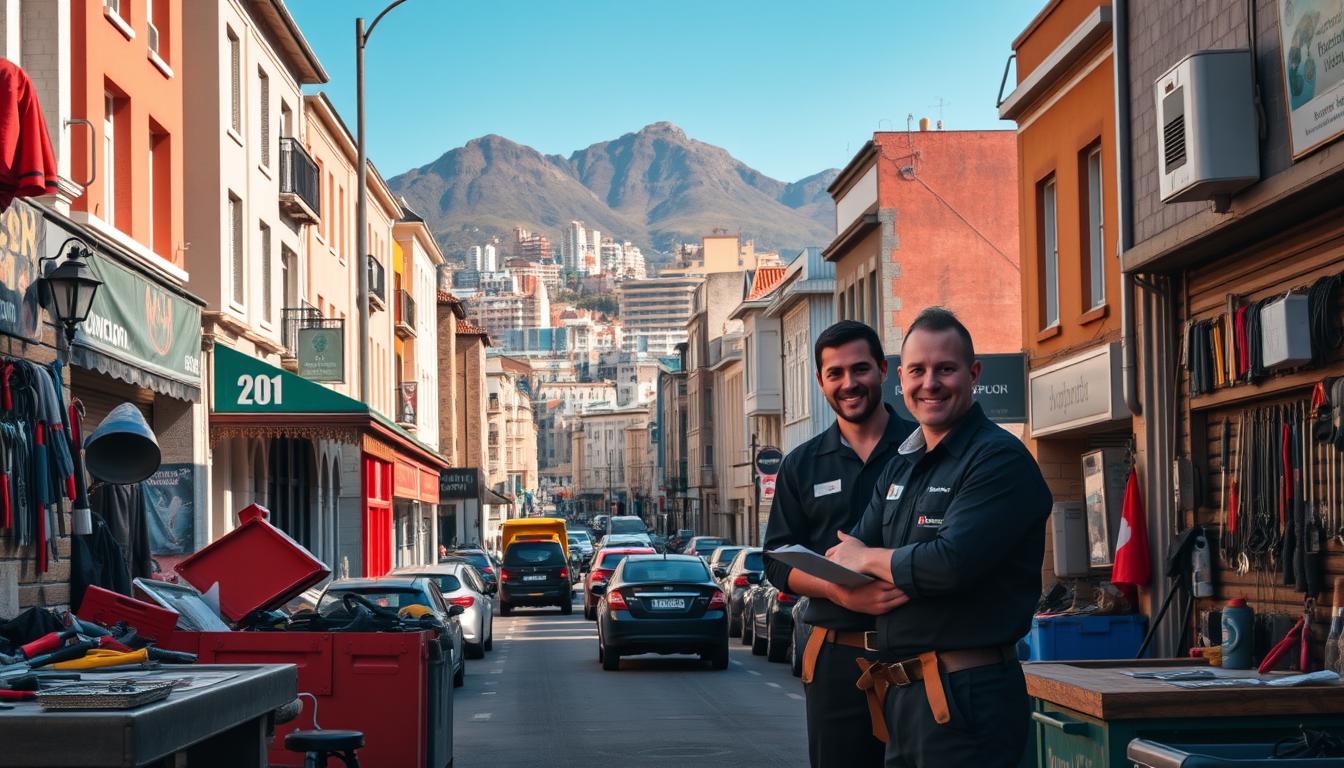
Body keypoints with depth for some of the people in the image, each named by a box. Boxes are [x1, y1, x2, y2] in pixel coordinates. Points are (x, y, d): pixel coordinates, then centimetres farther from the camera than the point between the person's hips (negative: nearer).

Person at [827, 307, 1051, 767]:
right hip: (898, 694, 8)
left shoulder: (1000, 458, -12)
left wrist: (869, 559, -5)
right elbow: (844, 557, 12)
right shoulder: (902, 466, 16)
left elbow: (953, 563, -23)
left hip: (967, 695, -8)